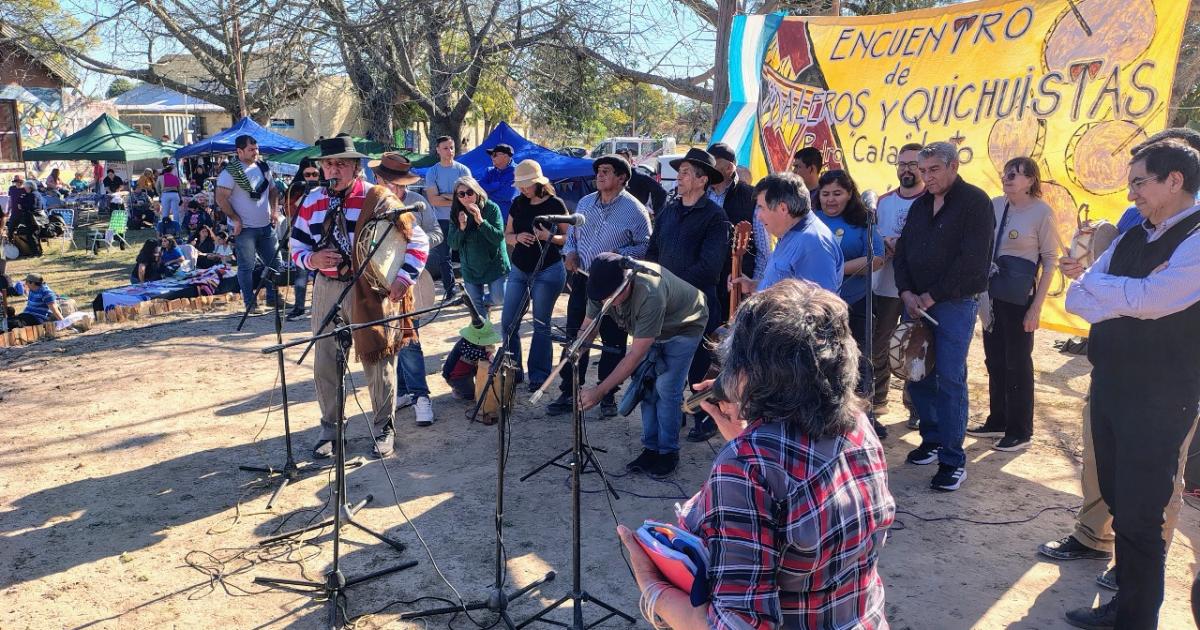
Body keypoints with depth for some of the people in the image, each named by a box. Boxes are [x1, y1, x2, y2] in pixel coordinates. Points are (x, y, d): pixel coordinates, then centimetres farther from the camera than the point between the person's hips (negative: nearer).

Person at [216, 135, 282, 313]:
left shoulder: (263, 168, 10)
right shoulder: (231, 172, -11)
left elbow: (273, 190, 21)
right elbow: (221, 198, -16)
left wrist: (274, 210, 7)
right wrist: (235, 219, -16)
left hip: (266, 226, 7)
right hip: (244, 228, -7)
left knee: (275, 263, 10)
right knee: (246, 267, 0)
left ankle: (273, 297, 24)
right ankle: (251, 303, 8)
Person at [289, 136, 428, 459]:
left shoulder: (378, 199, -8)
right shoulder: (312, 202, 6)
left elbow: (416, 239, -6)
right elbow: (296, 246, 12)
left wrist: (403, 278, -16)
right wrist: (311, 259, -11)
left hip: (372, 290, -4)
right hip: (327, 289, 4)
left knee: (378, 361, 6)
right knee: (325, 363, 10)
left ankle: (383, 428, 24)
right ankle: (329, 428, 29)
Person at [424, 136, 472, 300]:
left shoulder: (463, 170, 2)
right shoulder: (432, 172, 2)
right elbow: (433, 200, -8)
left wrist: (445, 196, -12)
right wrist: (456, 199, -12)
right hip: (441, 220, 1)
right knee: (442, 258, 6)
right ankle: (449, 290, 17)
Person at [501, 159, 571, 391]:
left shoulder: (555, 204, -7)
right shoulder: (518, 204, 7)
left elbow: (568, 237, -4)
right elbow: (507, 235, 12)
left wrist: (550, 237, -23)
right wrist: (517, 237, -10)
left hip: (548, 271, -5)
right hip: (519, 270, 5)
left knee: (541, 325, 1)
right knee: (508, 323, 4)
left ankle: (539, 376, 10)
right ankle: (512, 372, 17)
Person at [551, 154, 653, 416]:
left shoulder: (635, 210, -6)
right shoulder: (585, 203, 11)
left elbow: (645, 245, -6)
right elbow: (571, 234, 20)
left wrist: (618, 257, -19)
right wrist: (569, 252, 0)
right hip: (582, 280, 5)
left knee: (613, 342, 6)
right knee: (575, 338, 7)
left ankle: (608, 396, 18)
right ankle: (568, 393, 16)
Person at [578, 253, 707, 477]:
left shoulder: (650, 294, -45)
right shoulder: (604, 287, -26)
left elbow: (636, 355, -41)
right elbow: (587, 329, -15)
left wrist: (600, 392, -40)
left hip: (684, 326, -6)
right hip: (649, 327, 6)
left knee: (666, 387, -13)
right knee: (646, 385, 1)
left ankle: (668, 452, 3)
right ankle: (651, 448, 13)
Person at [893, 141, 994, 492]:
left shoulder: (975, 203, -7)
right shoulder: (920, 205, 14)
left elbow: (972, 262, -15)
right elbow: (902, 252, 13)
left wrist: (930, 297, -14)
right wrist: (907, 294, -3)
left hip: (955, 304, -6)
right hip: (916, 302, 7)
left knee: (950, 380, -7)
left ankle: (953, 461, 0)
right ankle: (932, 439, 25)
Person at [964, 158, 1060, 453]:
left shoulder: (1042, 212, -10)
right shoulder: (995, 205, 1)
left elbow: (1050, 261, -9)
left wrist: (1036, 307, -13)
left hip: (1020, 297, -5)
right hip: (991, 294, 5)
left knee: (1017, 363, 4)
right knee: (995, 360, 14)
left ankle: (1020, 432, 17)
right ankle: (997, 421, 29)